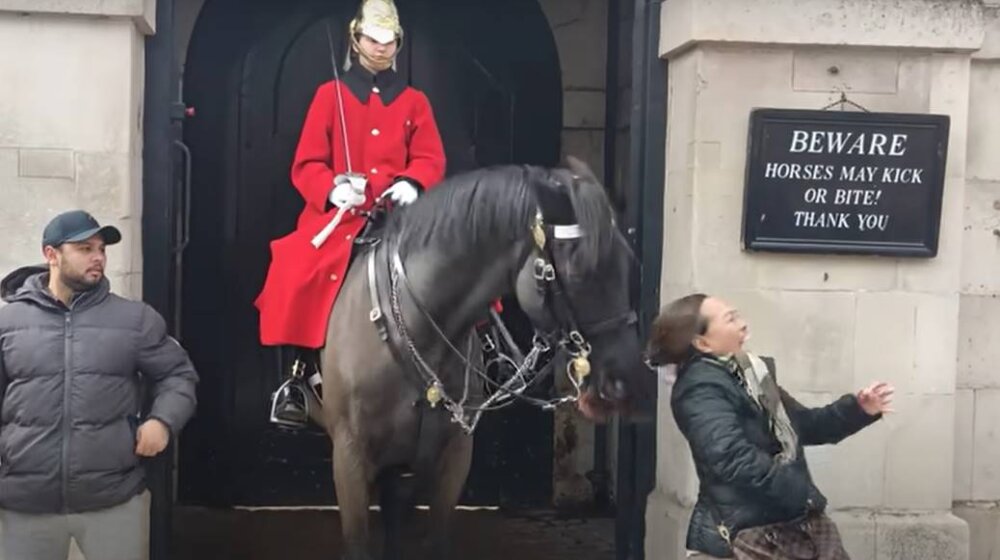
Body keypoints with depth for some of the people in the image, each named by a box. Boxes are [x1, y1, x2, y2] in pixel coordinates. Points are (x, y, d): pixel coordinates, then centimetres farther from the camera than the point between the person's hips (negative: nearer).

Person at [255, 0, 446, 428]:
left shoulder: (414, 102, 15)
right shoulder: (330, 95, 10)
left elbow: (431, 159, 5)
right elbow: (306, 165, 4)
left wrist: (411, 183, -18)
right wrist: (333, 188, -18)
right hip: (339, 213, -2)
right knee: (300, 272, -28)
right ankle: (301, 372, -15)